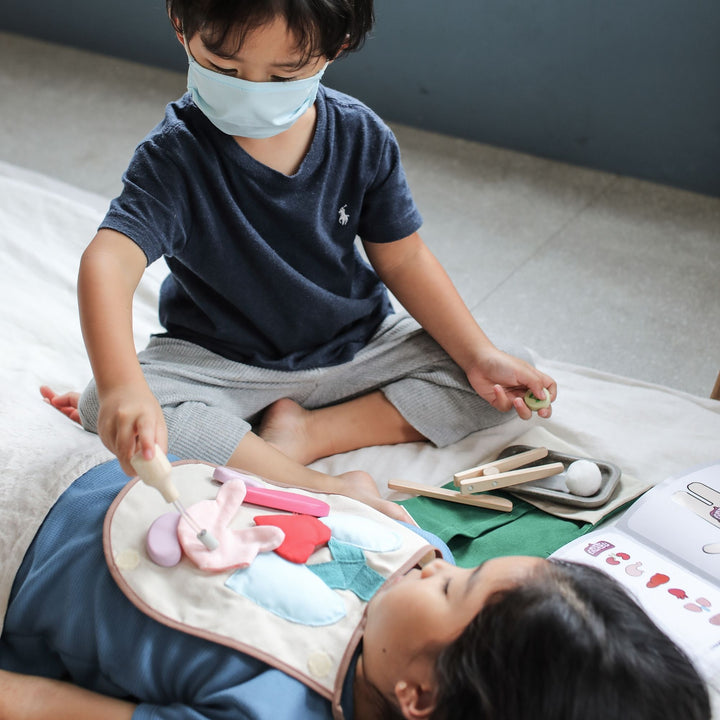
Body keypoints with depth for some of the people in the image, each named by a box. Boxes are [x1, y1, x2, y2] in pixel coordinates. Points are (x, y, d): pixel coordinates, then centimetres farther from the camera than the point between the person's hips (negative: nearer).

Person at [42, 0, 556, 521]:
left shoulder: (361, 137, -9)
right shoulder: (175, 156, -20)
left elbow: (401, 259, -1)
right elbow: (108, 261, -35)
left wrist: (479, 355, -10)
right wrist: (120, 385, -53)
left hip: (355, 347, 3)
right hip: (221, 361, -2)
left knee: (499, 387, -10)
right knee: (115, 412, -30)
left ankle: (304, 433, -15)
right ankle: (329, 490, -32)